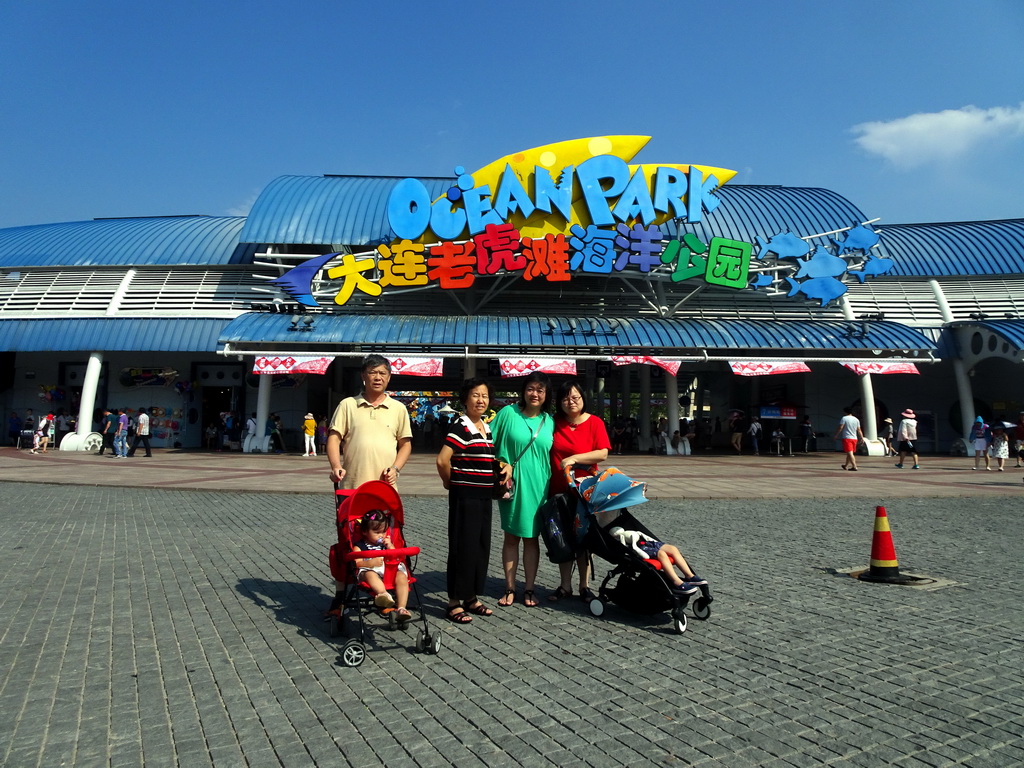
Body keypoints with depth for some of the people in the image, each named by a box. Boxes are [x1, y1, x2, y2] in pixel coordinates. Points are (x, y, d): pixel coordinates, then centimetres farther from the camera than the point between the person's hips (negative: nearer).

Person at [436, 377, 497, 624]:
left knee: (482, 547, 13)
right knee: (463, 548, -2)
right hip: (464, 496, -8)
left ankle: (472, 598, 25)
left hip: (484, 496, 8)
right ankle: (454, 603, 10)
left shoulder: (488, 428, 12)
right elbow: (442, 460, -22)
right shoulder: (460, 427, -14)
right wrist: (449, 483, -7)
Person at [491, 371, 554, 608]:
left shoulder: (549, 422, 6)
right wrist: (503, 465, -11)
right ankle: (510, 588, 19)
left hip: (537, 487, 2)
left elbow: (552, 455, 11)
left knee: (532, 538, 9)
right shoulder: (508, 413, -3)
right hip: (512, 485, -2)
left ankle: (529, 589, 20)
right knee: (511, 537, 7)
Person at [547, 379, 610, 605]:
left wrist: (574, 458, -21)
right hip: (558, 490, 3)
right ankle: (565, 586, 22)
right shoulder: (554, 422, 3)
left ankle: (585, 586, 20)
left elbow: (602, 453, -14)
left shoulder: (595, 422, -6)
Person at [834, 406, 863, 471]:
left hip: (847, 438, -7)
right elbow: (859, 430, 7)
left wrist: (835, 435, -3)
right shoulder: (856, 419, 11)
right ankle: (845, 465, 32)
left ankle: (854, 467, -17)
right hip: (854, 438, 7)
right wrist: (862, 438, 9)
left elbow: (840, 428, -12)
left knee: (849, 453, -9)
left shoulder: (844, 418, -6)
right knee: (851, 453, 17)